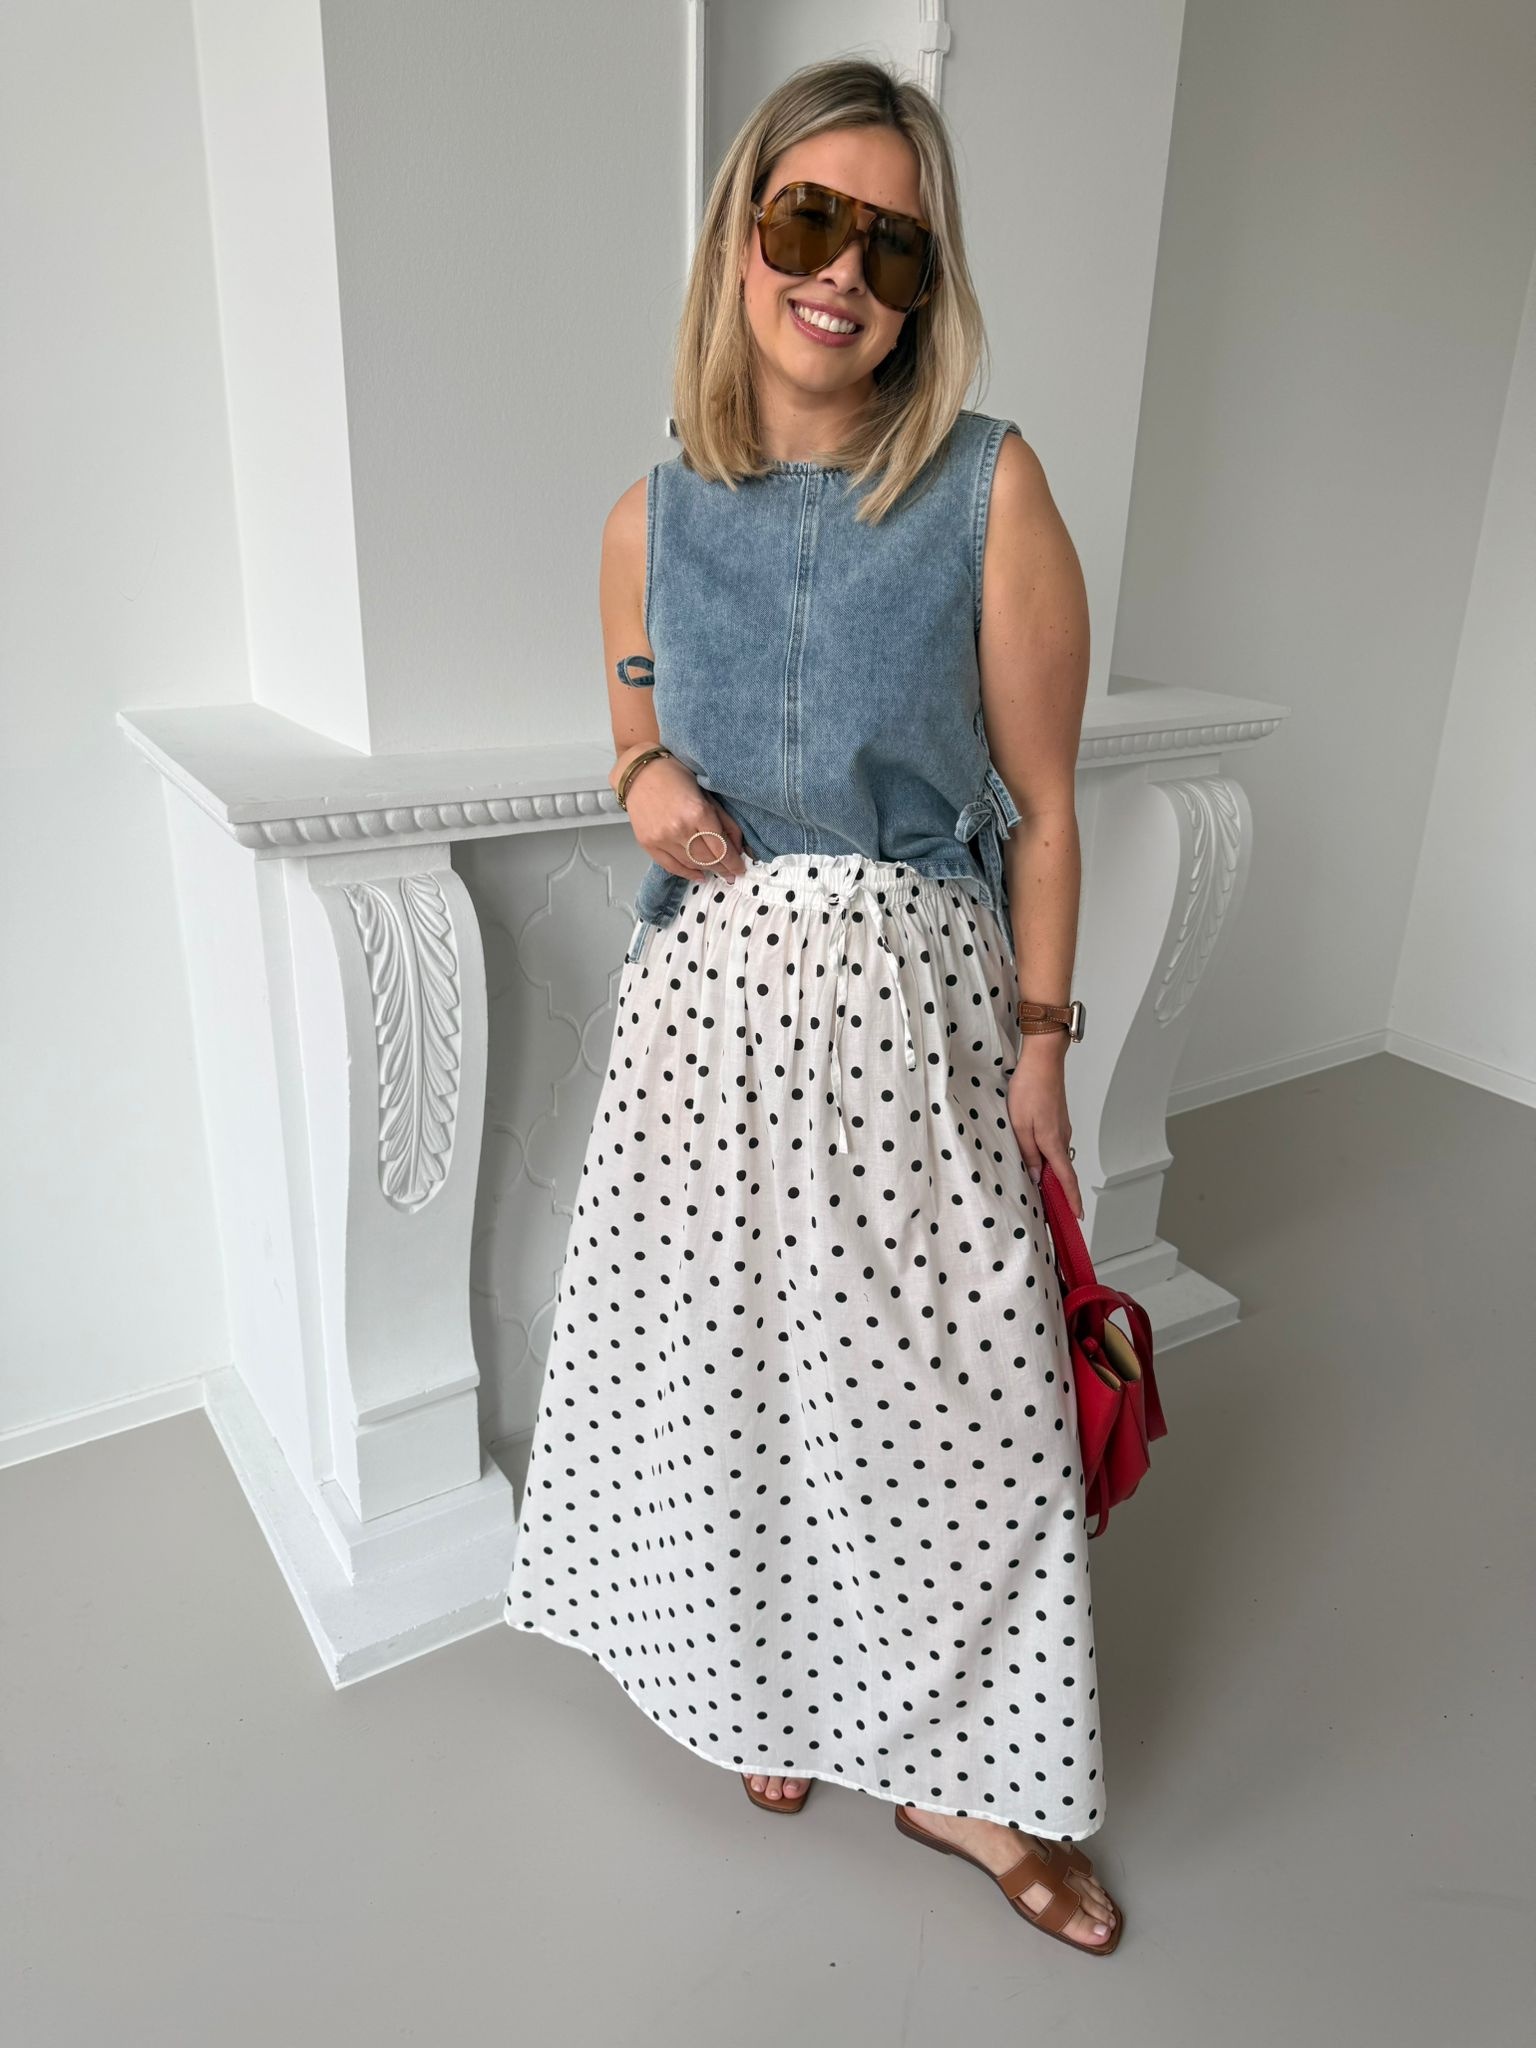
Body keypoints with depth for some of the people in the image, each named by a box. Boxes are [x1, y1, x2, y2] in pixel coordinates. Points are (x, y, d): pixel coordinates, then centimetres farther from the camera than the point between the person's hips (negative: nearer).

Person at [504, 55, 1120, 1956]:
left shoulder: (989, 489, -5)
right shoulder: (654, 516, 5)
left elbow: (1040, 805, -3)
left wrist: (1038, 1036, -4)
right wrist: (647, 781, -7)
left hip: (908, 1008, -2)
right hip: (707, 1009, 3)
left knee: (940, 1378, 6)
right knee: (720, 1359, 13)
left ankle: (955, 1772, 32)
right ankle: (767, 1689, 42)